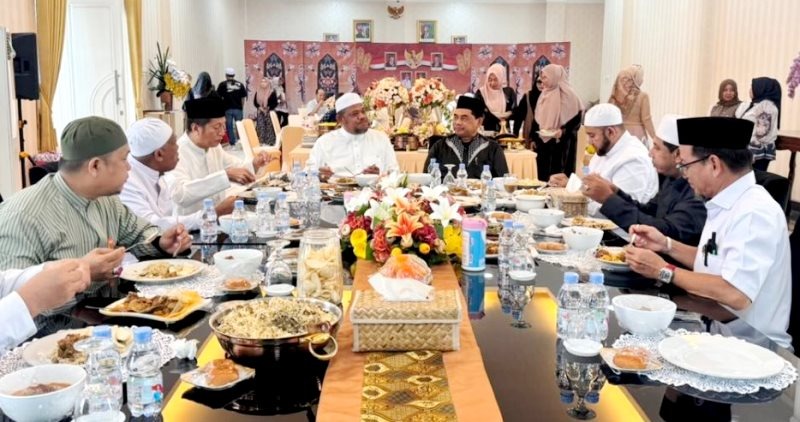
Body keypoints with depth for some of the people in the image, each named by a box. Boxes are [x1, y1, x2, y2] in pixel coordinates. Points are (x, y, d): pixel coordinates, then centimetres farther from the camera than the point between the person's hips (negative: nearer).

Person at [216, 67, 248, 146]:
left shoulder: (222, 85, -1)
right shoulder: (240, 85, 5)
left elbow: (219, 97, 0)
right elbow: (243, 97, 5)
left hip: (227, 109, -2)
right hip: (238, 109, 2)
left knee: (229, 126, 4)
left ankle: (232, 143, 3)